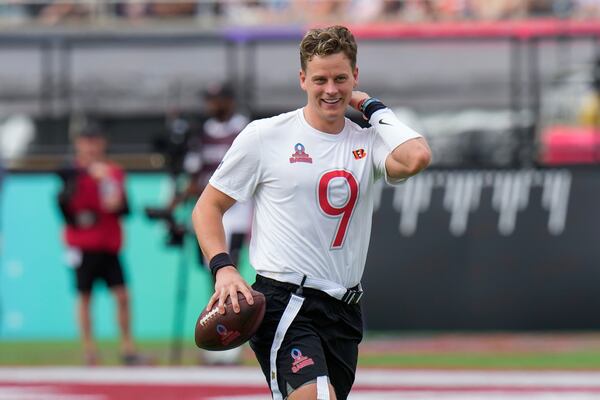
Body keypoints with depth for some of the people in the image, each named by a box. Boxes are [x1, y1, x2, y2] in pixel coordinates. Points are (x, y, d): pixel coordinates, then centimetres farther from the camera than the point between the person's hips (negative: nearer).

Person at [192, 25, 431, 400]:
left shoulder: (368, 143, 7)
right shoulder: (265, 136, 1)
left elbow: (416, 157, -16)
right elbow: (208, 207, 7)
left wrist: (373, 106, -1)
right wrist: (223, 268, -10)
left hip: (343, 312, 5)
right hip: (283, 301, -5)